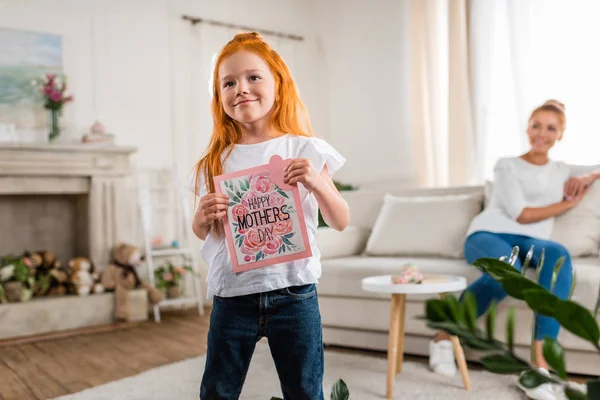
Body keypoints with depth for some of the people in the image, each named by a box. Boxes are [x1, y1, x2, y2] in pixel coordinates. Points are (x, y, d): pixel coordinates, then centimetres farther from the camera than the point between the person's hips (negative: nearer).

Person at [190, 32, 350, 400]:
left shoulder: (305, 150, -2)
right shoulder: (216, 162, 4)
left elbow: (341, 222, 1)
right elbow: (202, 234, 13)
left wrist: (317, 182, -17)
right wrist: (203, 217, -10)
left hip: (292, 292, -1)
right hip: (233, 296, 2)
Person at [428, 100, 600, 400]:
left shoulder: (563, 171, 25)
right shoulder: (507, 166, 13)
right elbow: (520, 214, -1)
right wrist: (569, 203, 6)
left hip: (531, 242, 3)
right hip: (490, 234, -3)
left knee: (559, 254, -36)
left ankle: (539, 361, -41)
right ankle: (444, 336, -20)